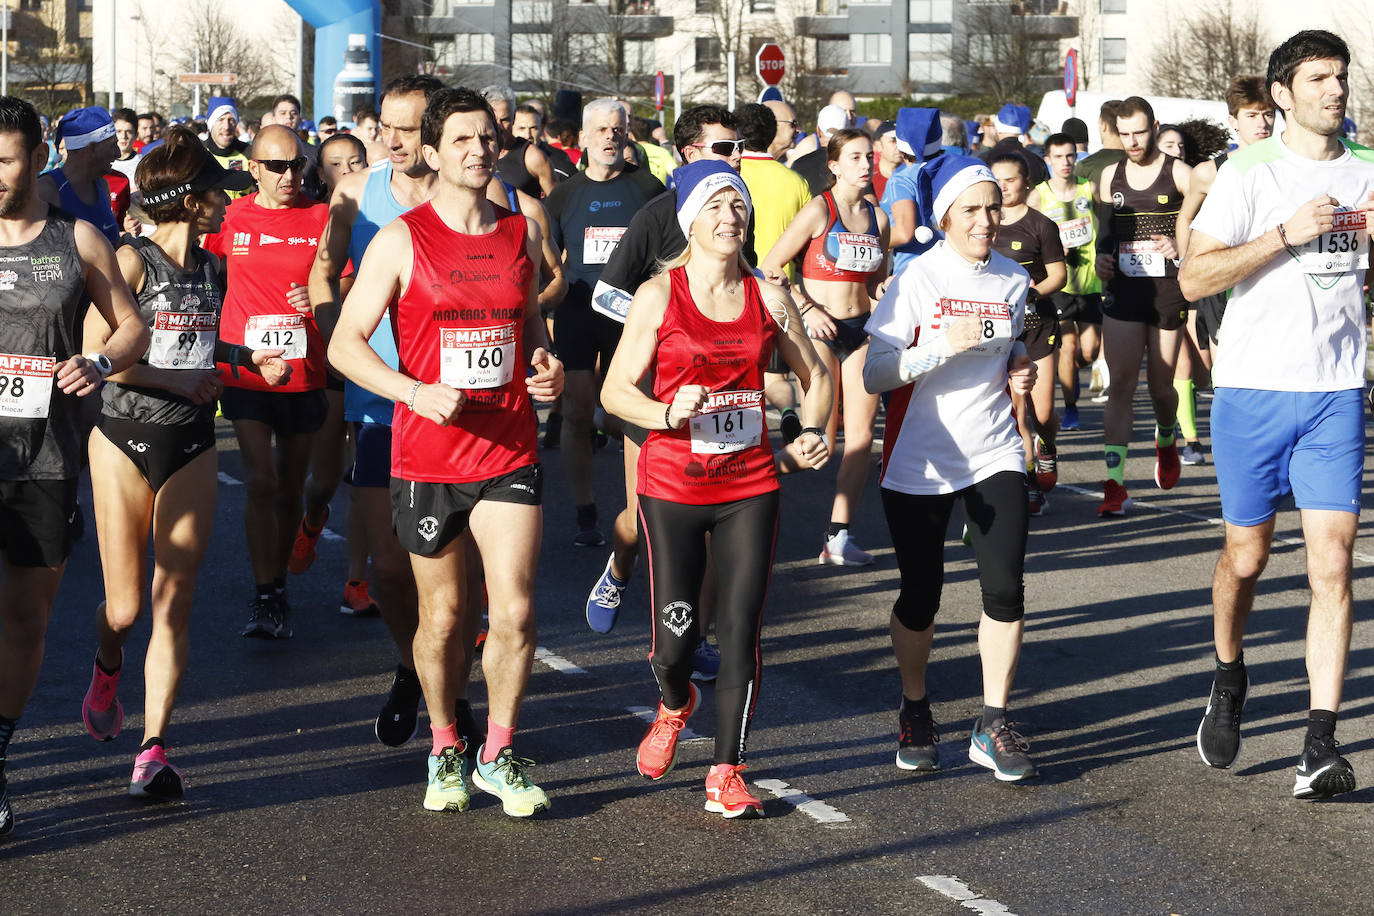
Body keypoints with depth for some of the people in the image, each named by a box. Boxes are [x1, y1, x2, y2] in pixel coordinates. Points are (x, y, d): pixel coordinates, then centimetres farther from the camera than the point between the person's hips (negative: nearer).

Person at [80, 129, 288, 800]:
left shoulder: (212, 269, 10)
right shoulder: (133, 261, -9)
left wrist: (247, 360, 7)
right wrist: (182, 380, -14)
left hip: (191, 445, 4)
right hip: (125, 440, -4)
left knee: (174, 604, -5)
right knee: (125, 606, 1)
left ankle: (154, 748, -3)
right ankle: (107, 669, 37)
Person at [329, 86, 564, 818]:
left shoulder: (522, 235, 8)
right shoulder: (401, 241, -4)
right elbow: (345, 343, -6)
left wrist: (546, 363, 0)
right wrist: (417, 392, -19)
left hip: (509, 450, 2)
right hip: (427, 455, -2)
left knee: (514, 611, -6)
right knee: (442, 615, 8)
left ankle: (498, 754, 13)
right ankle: (445, 750, 29)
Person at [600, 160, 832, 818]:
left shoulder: (768, 297, 4)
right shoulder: (658, 296, -5)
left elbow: (814, 375, 16)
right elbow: (615, 391, -4)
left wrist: (813, 432, -2)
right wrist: (668, 414, -23)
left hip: (749, 485, 2)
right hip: (673, 485, -2)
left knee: (742, 630, -3)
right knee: (676, 635, 0)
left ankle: (726, 776, 8)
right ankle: (675, 705, 36)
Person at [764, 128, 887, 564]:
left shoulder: (878, 217, 11)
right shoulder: (819, 210, -6)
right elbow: (770, 267, -8)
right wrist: (806, 309, -13)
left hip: (861, 329, 5)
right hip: (820, 329, -5)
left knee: (861, 435, 0)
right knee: (820, 437, -6)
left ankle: (840, 533, 4)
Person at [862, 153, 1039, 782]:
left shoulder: (1012, 279, 6)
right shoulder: (917, 280, -9)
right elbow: (875, 375, -14)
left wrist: (1018, 370, 4)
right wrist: (946, 345, -24)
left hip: (994, 456, 3)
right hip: (919, 464, -3)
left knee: (1006, 588, -9)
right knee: (921, 596, 4)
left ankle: (993, 725, 3)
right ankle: (915, 713, 28)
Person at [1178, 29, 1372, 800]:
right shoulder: (1249, 174, -4)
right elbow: (1195, 278, -11)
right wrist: (1287, 233, -19)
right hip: (1253, 387, -2)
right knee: (1247, 555, 8)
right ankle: (1230, 679, 38)